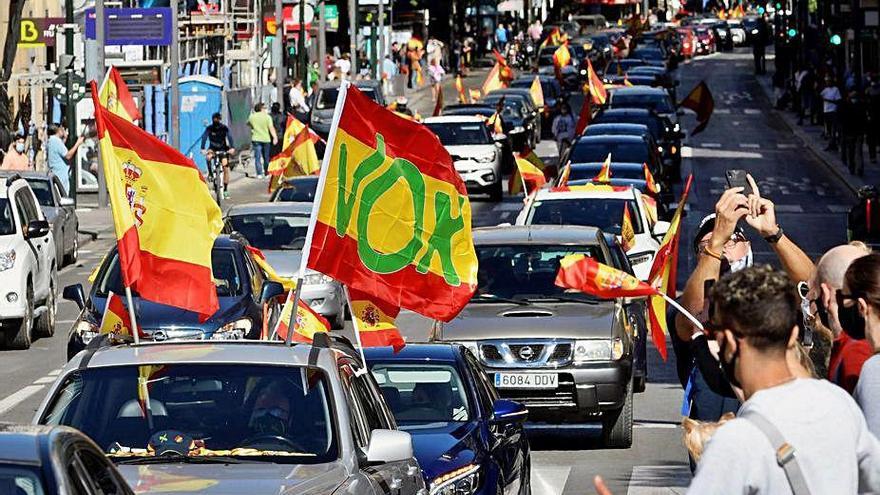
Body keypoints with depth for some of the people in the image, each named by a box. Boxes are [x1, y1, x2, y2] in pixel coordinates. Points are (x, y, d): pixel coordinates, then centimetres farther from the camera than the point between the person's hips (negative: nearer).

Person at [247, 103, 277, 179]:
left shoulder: (252, 117, 3)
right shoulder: (267, 117, -4)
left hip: (256, 139, 1)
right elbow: (271, 128, -12)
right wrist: (275, 137, -17)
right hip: (266, 139, -1)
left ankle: (259, 174, -8)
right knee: (266, 157, 10)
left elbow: (248, 124, 22)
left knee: (257, 157, 0)